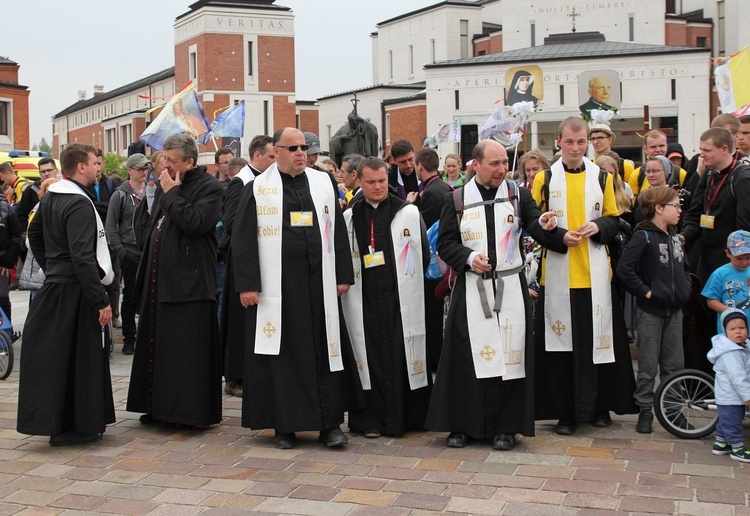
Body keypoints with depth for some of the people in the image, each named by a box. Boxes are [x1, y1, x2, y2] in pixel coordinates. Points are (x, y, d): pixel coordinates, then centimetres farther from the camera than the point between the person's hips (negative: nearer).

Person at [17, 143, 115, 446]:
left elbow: (34, 234, 23)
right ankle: (74, 428, 10)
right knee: (78, 357, 1)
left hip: (55, 284, 9)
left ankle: (54, 421, 26)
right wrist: (102, 301, -23)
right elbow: (83, 257, -26)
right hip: (76, 293, -9)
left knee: (54, 356, 15)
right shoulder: (80, 204, -20)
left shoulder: (50, 198, 10)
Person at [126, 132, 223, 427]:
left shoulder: (209, 188, -9)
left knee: (189, 347, -5)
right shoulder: (164, 185, 15)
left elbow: (195, 223, -24)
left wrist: (172, 193, -14)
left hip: (189, 279, -8)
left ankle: (192, 409, 4)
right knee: (157, 344, 12)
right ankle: (160, 406, 23)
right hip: (159, 279, 8)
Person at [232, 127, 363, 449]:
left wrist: (343, 276, 4)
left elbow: (338, 230, 10)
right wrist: (247, 285, -9)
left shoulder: (323, 182, 10)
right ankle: (284, 425, 14)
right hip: (277, 286, -2)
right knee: (281, 354, 3)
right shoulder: (258, 189, 2)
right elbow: (243, 239, -1)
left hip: (319, 286, 2)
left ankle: (330, 423, 13)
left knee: (326, 352, 4)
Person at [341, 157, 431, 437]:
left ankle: (406, 416, 14)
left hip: (401, 300, -1)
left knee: (403, 358, 2)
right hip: (365, 301, 1)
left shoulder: (409, 213, 2)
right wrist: (348, 281, 0)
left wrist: (406, 282, 5)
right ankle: (371, 419, 12)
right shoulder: (349, 217, 7)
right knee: (369, 358, 3)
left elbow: (423, 255, 6)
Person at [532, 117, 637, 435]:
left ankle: (597, 405, 18)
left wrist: (598, 226, -9)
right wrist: (558, 237, -12)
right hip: (557, 274, -1)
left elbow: (614, 220, 12)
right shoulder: (544, 179, 5)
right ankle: (565, 411, 8)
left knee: (596, 341, 3)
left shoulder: (602, 178, 9)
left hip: (594, 274, 1)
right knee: (561, 342, 0)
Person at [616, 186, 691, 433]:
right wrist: (645, 291, -16)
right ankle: (645, 411, 13)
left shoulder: (675, 237, 10)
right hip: (650, 311, -6)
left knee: (675, 365, 11)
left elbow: (685, 268, 24)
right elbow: (624, 269, -21)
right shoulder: (644, 236, -12)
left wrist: (685, 290, 9)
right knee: (648, 366, 2)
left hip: (674, 310, 6)